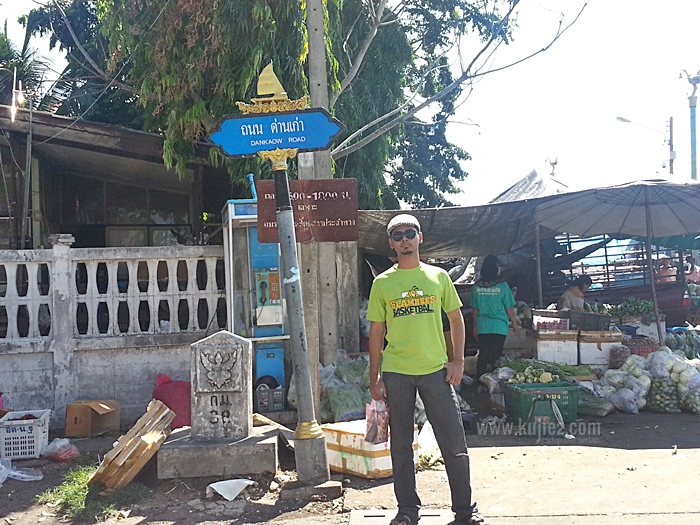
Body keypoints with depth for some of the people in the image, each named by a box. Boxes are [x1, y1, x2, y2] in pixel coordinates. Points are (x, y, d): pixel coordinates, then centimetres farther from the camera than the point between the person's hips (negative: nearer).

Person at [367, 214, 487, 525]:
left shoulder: (438, 276, 6)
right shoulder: (382, 283, 4)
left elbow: (456, 318, 11)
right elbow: (376, 331, 5)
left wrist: (457, 360, 1)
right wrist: (374, 378, 2)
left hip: (435, 370, 0)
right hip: (396, 374, 0)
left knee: (455, 443, 2)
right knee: (401, 446, 8)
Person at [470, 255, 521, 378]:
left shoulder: (476, 287, 0)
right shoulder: (502, 286, -10)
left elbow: (474, 309, 8)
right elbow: (510, 308, -5)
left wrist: (475, 326, 20)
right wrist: (515, 324, 9)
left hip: (482, 327, 3)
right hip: (499, 327, -3)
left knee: (483, 354, 10)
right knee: (495, 356, 4)